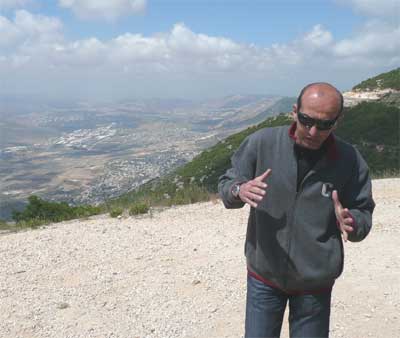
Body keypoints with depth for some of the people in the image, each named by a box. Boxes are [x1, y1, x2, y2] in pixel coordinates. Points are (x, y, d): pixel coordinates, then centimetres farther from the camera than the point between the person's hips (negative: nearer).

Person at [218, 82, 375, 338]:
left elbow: (363, 213, -2)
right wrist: (239, 190, -28)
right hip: (264, 275, 0)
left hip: (315, 282, 0)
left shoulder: (350, 161, -11)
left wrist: (351, 223, -25)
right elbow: (226, 185, -5)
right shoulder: (262, 142, -12)